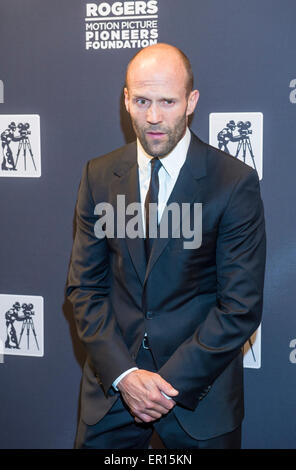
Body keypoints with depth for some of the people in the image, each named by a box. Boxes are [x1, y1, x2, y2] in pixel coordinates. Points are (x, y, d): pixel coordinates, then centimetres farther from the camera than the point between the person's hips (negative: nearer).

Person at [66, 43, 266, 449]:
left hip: (200, 387, -2)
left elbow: (241, 306, -11)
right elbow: (85, 286, 0)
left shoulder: (236, 182, -11)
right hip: (112, 380, 3)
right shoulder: (99, 176, 0)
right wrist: (123, 374, -11)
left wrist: (172, 383, -15)